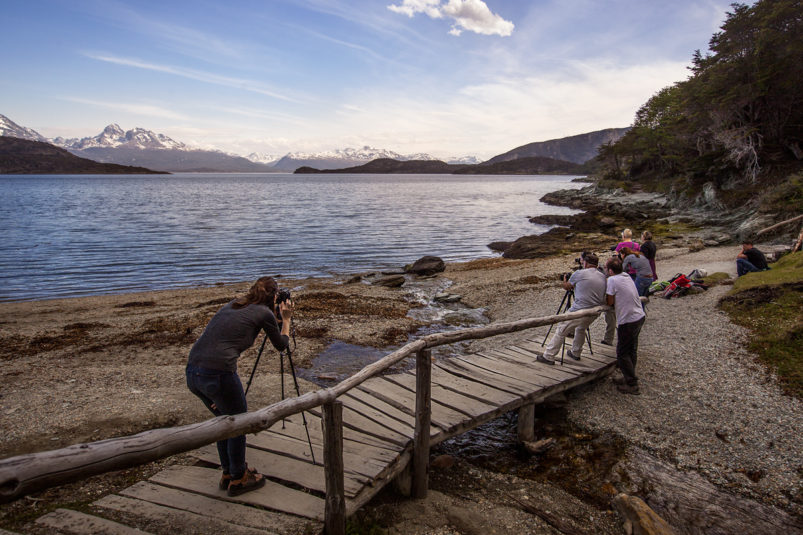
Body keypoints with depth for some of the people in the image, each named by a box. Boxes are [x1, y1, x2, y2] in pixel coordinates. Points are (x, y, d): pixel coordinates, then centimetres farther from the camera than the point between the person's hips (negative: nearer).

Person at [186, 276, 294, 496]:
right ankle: (238, 479, 31)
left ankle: (228, 473, 41)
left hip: (192, 372, 7)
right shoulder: (264, 313, 1)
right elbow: (281, 345, 17)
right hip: (218, 374, -7)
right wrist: (286, 319, 28)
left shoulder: (232, 305, 19)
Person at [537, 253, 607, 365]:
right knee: (581, 329, 30)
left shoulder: (579, 274, -6)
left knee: (561, 331, 2)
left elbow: (567, 287, 8)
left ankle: (548, 356, 3)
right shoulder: (602, 276, 10)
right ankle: (576, 353, 40)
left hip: (579, 311, -7)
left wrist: (564, 283, 33)